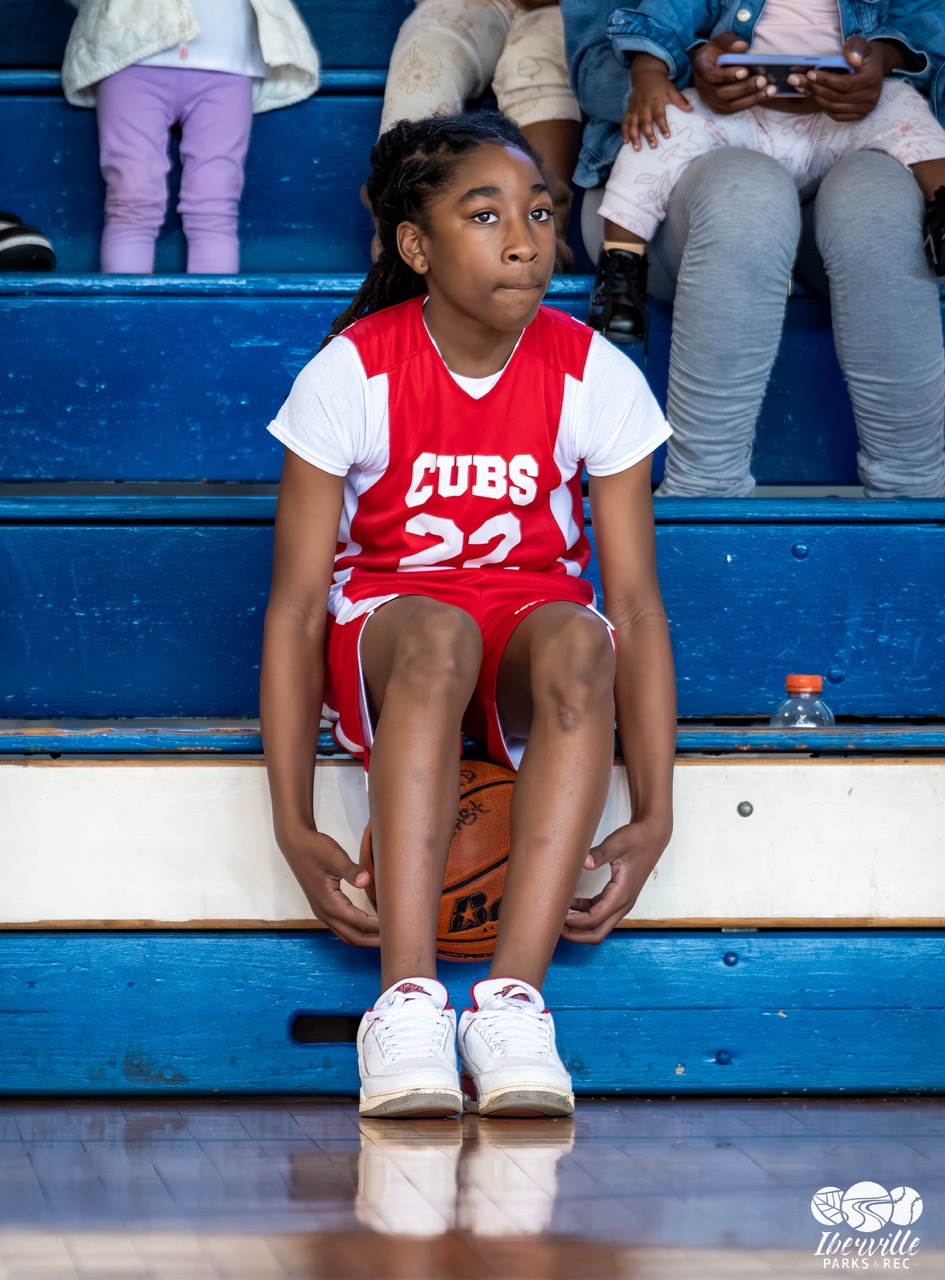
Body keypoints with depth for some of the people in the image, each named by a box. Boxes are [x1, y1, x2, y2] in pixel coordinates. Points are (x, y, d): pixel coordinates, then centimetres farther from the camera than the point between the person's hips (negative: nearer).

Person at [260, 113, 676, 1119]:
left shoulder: (595, 376, -7)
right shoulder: (350, 375, -12)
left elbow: (635, 607, -9)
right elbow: (294, 608, -12)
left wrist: (654, 812, -20)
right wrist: (292, 826, -21)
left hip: (533, 627, 1)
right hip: (382, 631, -1)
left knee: (577, 640, -36)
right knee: (437, 631, -38)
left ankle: (512, 997, -44)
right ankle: (407, 999, -47)